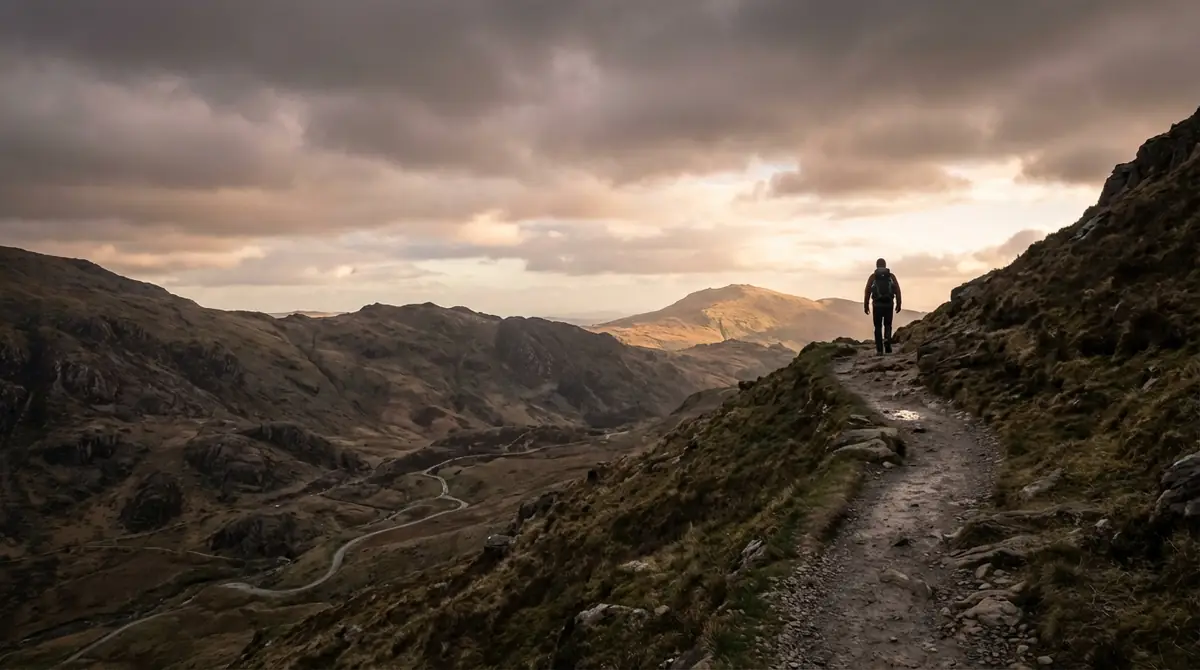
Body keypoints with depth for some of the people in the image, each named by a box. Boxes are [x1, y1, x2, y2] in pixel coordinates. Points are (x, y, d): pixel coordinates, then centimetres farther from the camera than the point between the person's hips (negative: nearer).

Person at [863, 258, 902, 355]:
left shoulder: (872, 276, 5)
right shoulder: (891, 276, 7)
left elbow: (867, 291, -3)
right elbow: (897, 290, 0)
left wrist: (866, 306, 0)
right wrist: (898, 304, 4)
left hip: (877, 305, -1)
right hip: (889, 304, 1)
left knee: (878, 327, 8)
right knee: (887, 325, 17)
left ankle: (879, 350, 3)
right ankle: (887, 340, -12)